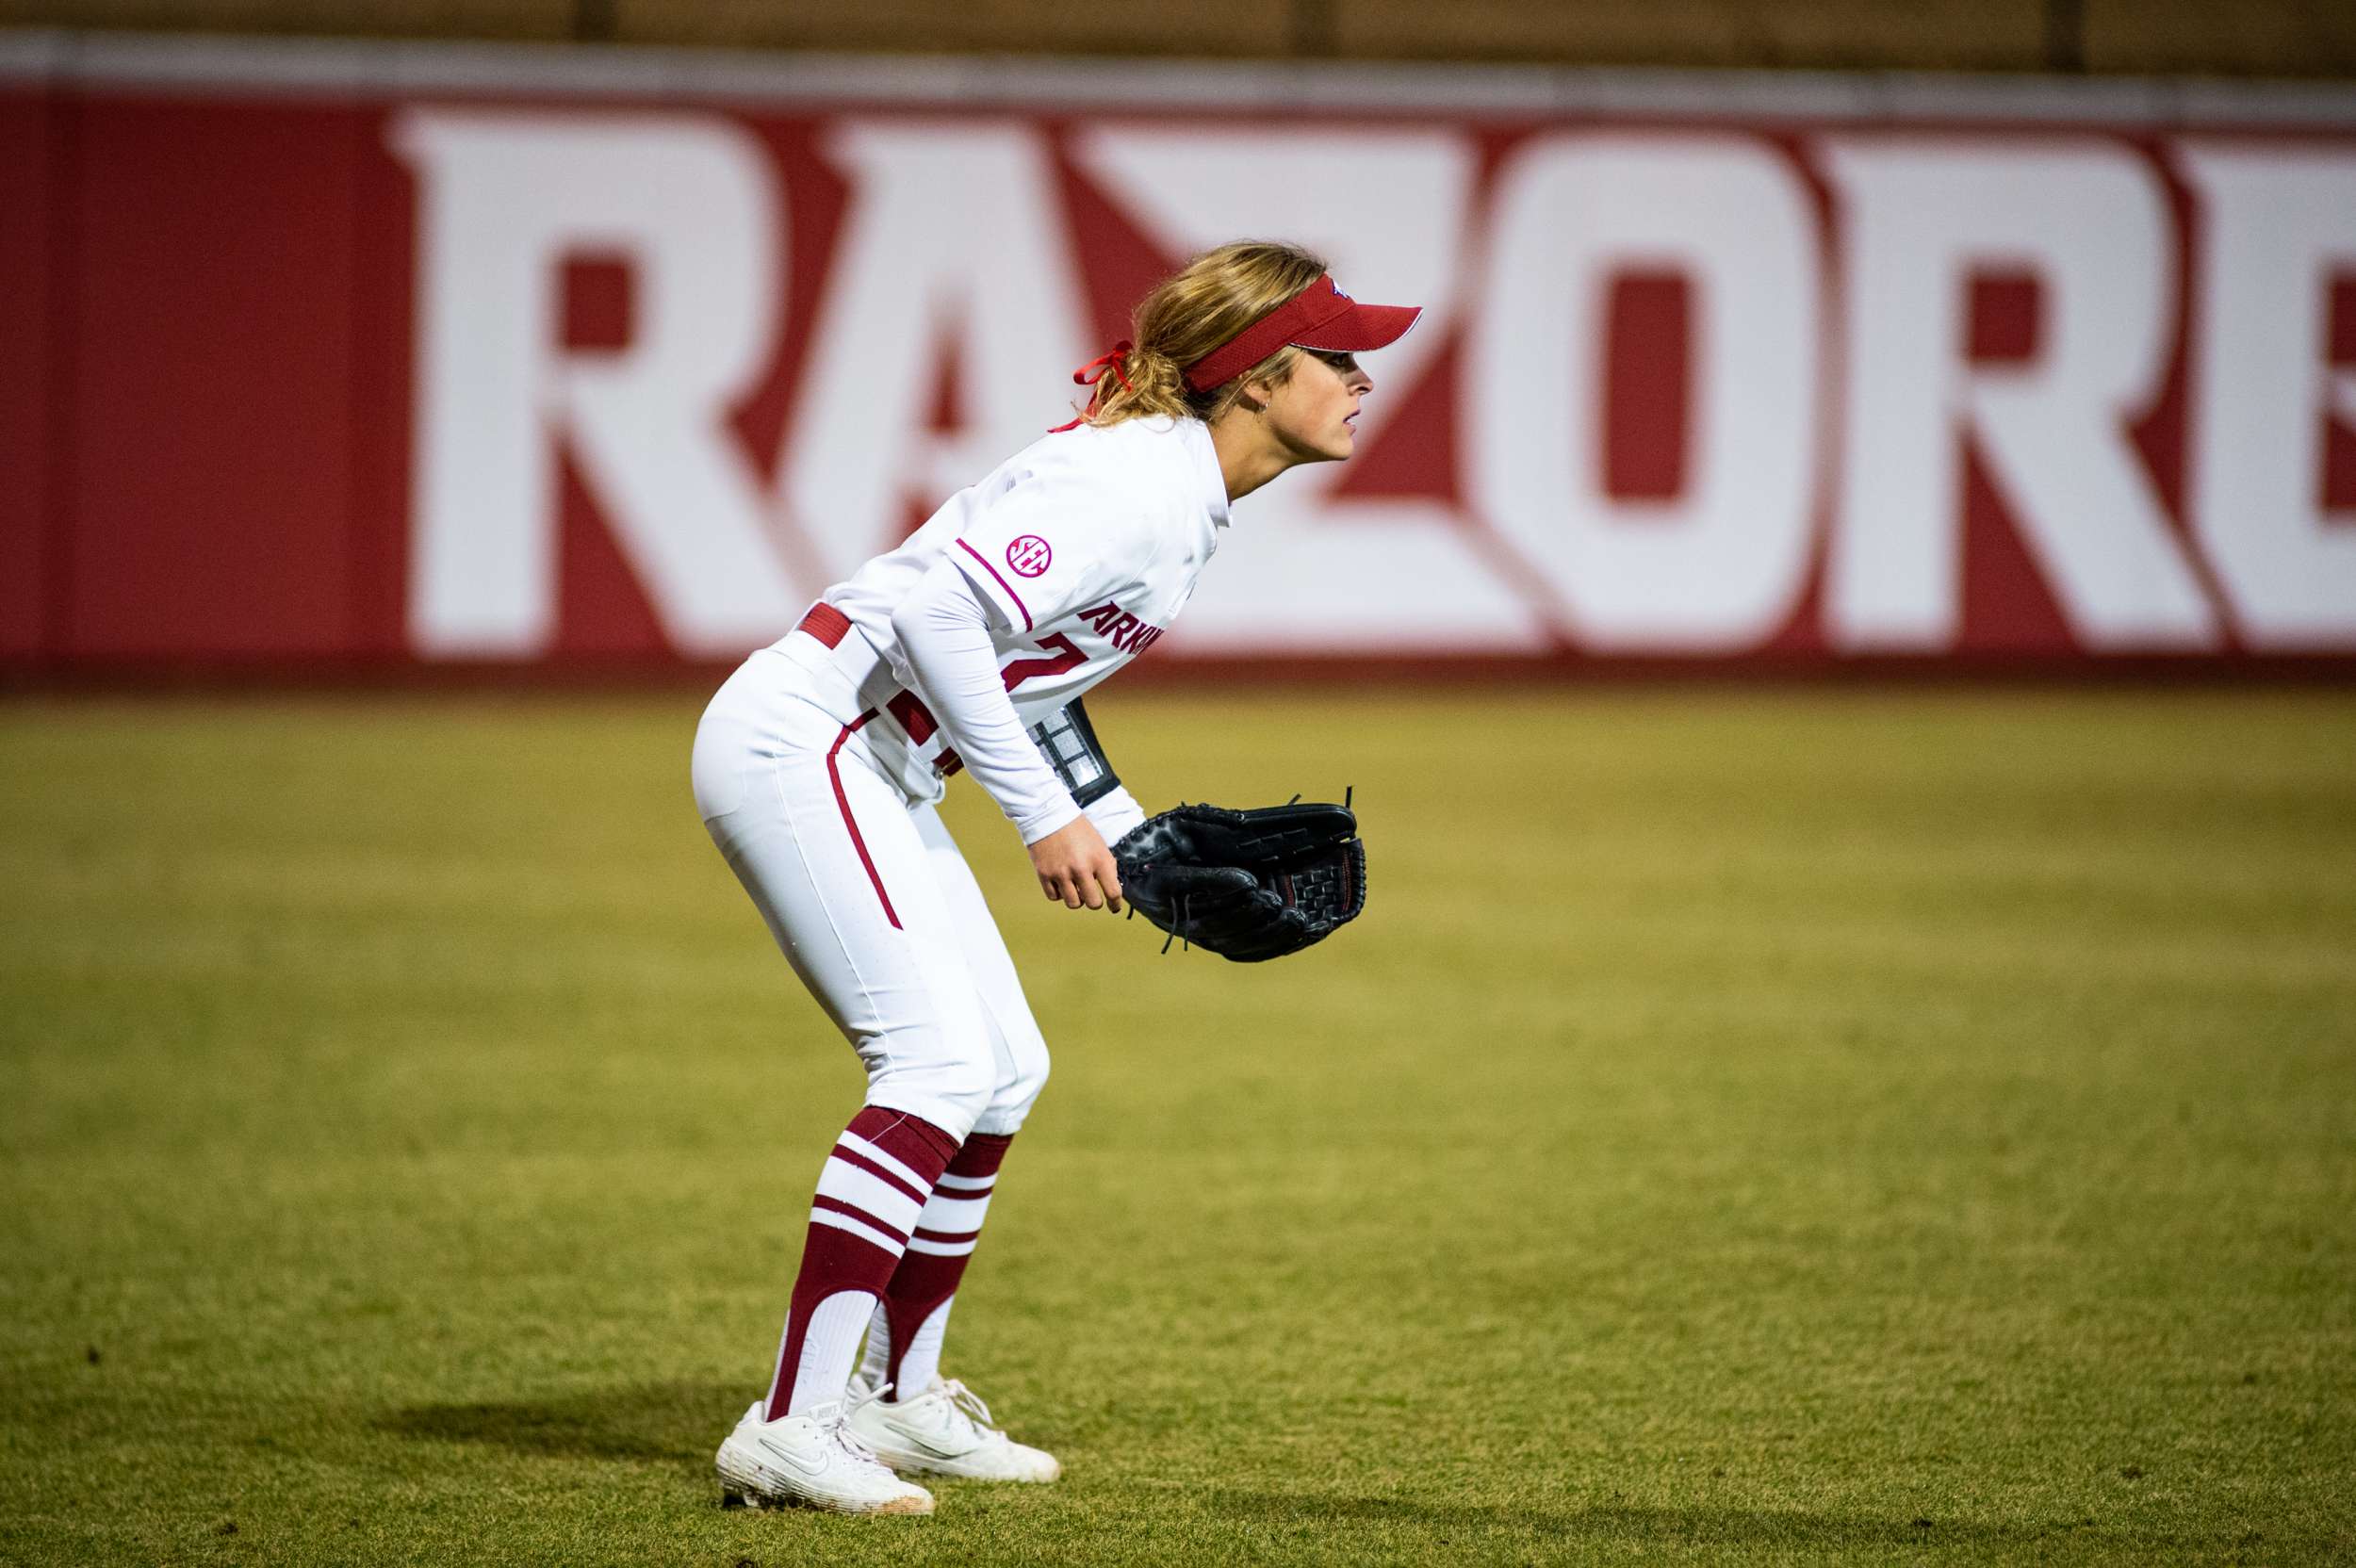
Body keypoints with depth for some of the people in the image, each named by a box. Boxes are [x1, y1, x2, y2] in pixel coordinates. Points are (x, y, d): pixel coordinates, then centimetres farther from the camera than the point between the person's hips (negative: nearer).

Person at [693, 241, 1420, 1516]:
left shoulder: (1185, 489, 12)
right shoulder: (1144, 482, -19)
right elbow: (942, 615, -29)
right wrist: (1044, 816, -23)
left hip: (875, 775, 10)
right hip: (799, 735, -10)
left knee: (1003, 1071, 14)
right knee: (942, 1060, -18)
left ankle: (901, 1398, 27)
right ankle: (791, 1427, -22)